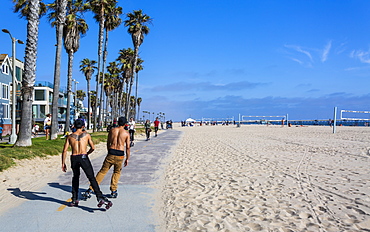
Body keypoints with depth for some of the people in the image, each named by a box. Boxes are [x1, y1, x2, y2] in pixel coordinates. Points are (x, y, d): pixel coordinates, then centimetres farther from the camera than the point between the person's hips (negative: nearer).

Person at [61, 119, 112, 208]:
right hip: (83, 157, -2)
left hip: (74, 158, 3)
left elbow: (64, 151, 6)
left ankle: (74, 200, 25)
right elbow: (93, 148, 8)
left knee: (75, 177, 24)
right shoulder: (86, 135, 9)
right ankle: (100, 198, -15)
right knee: (92, 178, -3)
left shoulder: (70, 136, 12)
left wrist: (63, 163, 11)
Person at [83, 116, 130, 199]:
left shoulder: (112, 130, 7)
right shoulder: (126, 133, 1)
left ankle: (90, 190, 7)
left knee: (102, 172, 10)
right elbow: (128, 147, 1)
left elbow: (108, 143, 13)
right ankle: (113, 191, 18)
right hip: (120, 155, -1)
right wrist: (127, 159, 9)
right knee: (117, 172, 21)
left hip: (111, 153, 1)